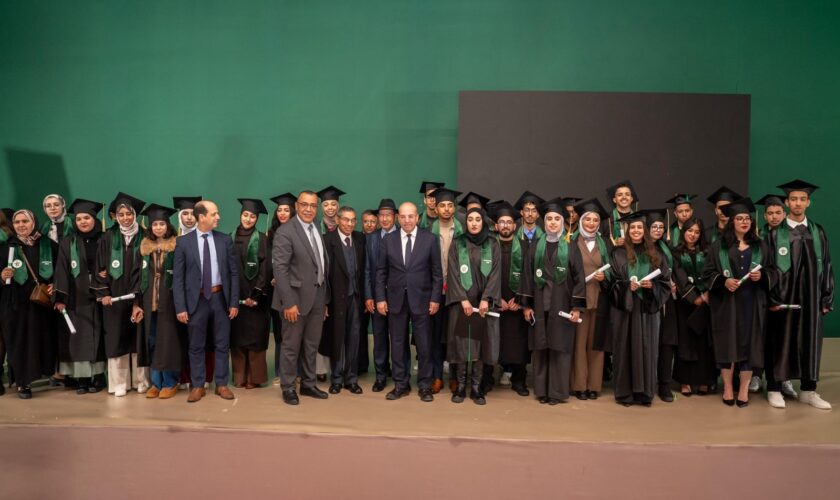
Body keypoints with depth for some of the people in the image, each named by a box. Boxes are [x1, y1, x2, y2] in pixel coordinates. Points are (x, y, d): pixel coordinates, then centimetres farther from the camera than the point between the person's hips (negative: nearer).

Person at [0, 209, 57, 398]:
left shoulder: (48, 245, 1)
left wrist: (55, 285, -8)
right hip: (17, 303, 0)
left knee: (45, 338, 7)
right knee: (20, 340, 1)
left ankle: (49, 372, 22)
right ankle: (23, 382, 10)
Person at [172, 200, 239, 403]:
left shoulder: (225, 240, 1)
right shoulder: (183, 242, -4)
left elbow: (234, 273, 3)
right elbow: (177, 277, -3)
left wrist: (234, 302, -1)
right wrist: (180, 307, -9)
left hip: (220, 298, 2)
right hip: (196, 300, -1)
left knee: (222, 344, 9)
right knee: (196, 346, 9)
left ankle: (221, 384, 21)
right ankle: (198, 386, 22)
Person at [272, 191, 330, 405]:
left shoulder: (318, 231, 9)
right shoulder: (285, 231, -13)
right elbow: (279, 269, -18)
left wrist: (324, 298, 12)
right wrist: (288, 302, -21)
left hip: (318, 296, 7)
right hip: (297, 297, -6)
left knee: (312, 345, 16)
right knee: (291, 346, 6)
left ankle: (308, 384, 30)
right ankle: (288, 388, 21)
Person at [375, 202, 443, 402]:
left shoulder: (430, 239, -1)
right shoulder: (388, 240, 3)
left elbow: (437, 272, 0)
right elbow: (381, 272, 5)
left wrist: (435, 298, -5)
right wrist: (380, 298, -1)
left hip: (421, 299, -2)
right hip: (395, 299, 2)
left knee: (424, 344, 4)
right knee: (397, 343, 8)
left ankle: (425, 385, 16)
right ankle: (400, 384, 19)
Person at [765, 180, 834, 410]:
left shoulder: (818, 232, 8)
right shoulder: (775, 233, -2)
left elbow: (826, 267, 7)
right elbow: (768, 268, -5)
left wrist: (826, 299, 2)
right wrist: (773, 299, -12)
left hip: (811, 297, 3)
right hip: (783, 296, -3)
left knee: (810, 341, 9)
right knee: (780, 342, 3)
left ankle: (808, 391, 20)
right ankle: (774, 389, 13)